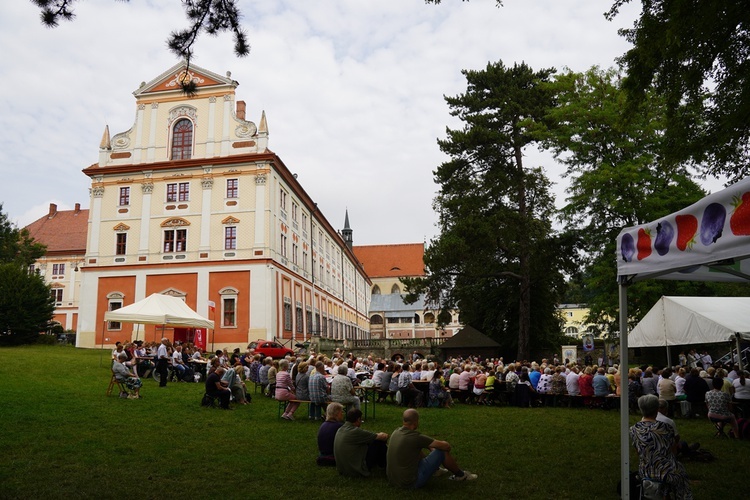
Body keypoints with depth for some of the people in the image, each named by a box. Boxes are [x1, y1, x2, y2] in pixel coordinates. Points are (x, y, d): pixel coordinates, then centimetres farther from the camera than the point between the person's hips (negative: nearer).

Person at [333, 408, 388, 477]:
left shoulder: (340, 429, 4)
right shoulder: (356, 431, -22)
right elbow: (384, 437, -12)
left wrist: (377, 434, 24)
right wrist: (383, 435, 11)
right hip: (357, 471, -9)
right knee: (379, 442, -1)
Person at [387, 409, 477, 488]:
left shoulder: (396, 432, 1)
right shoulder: (415, 437, -22)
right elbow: (446, 446, -11)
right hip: (411, 483, -8)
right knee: (442, 451, 0)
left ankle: (435, 469, 43)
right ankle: (461, 475, 24)